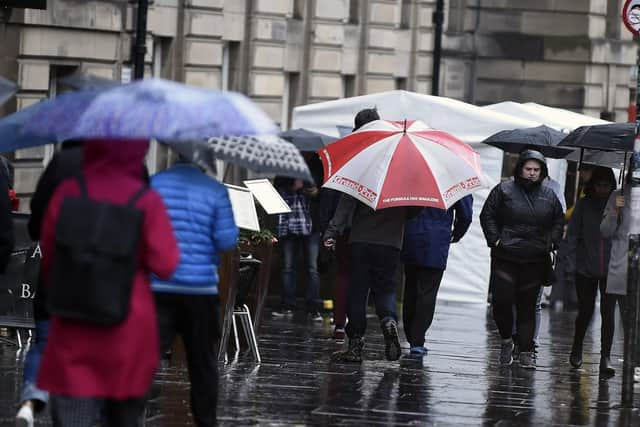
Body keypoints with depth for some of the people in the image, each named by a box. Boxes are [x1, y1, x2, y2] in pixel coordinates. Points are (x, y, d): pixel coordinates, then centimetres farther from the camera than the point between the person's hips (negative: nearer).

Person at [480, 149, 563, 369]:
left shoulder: (548, 195, 9)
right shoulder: (504, 190, 0)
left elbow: (559, 221, 21)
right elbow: (487, 215, 3)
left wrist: (551, 242, 7)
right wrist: (495, 240, -6)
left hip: (534, 260, 2)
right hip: (505, 257, -2)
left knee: (527, 305, 4)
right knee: (502, 300, -9)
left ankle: (526, 351, 9)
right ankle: (506, 340, 13)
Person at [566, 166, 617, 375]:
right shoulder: (584, 205, 3)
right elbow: (572, 235, 4)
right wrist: (572, 262, -3)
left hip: (611, 270, 0)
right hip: (585, 269, 0)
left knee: (608, 312, -5)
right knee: (585, 311, 7)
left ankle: (605, 357, -2)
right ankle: (576, 349, 30)